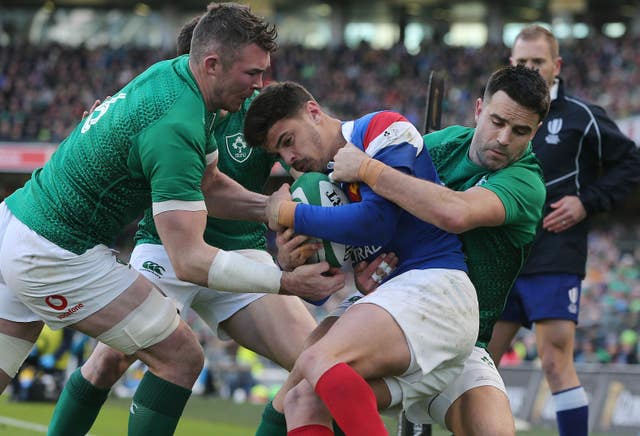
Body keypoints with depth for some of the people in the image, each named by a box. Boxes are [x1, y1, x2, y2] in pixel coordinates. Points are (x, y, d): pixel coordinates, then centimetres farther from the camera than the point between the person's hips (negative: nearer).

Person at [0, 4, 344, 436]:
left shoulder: (173, 74, 4)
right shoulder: (176, 128, -25)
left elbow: (208, 185, 13)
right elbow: (189, 260, -27)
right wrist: (288, 283, -26)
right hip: (56, 256, -9)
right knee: (180, 357, -2)